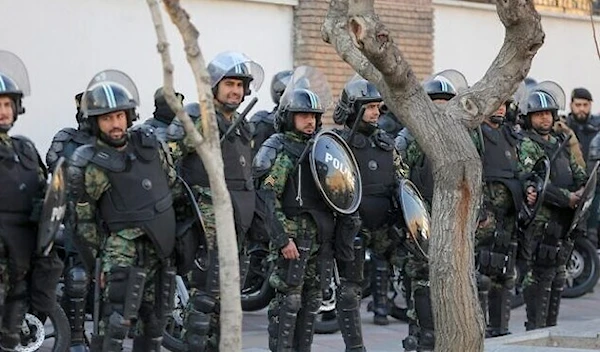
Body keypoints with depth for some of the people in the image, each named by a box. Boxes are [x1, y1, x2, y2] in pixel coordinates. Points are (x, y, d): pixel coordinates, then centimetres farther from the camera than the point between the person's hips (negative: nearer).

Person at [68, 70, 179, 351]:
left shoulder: (150, 144, 5)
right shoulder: (91, 165, -10)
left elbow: (172, 184, 18)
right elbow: (84, 220, -3)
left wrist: (171, 229, 20)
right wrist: (104, 254, -1)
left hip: (160, 248, 6)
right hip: (125, 248, -6)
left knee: (155, 322, 14)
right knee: (116, 323, -14)